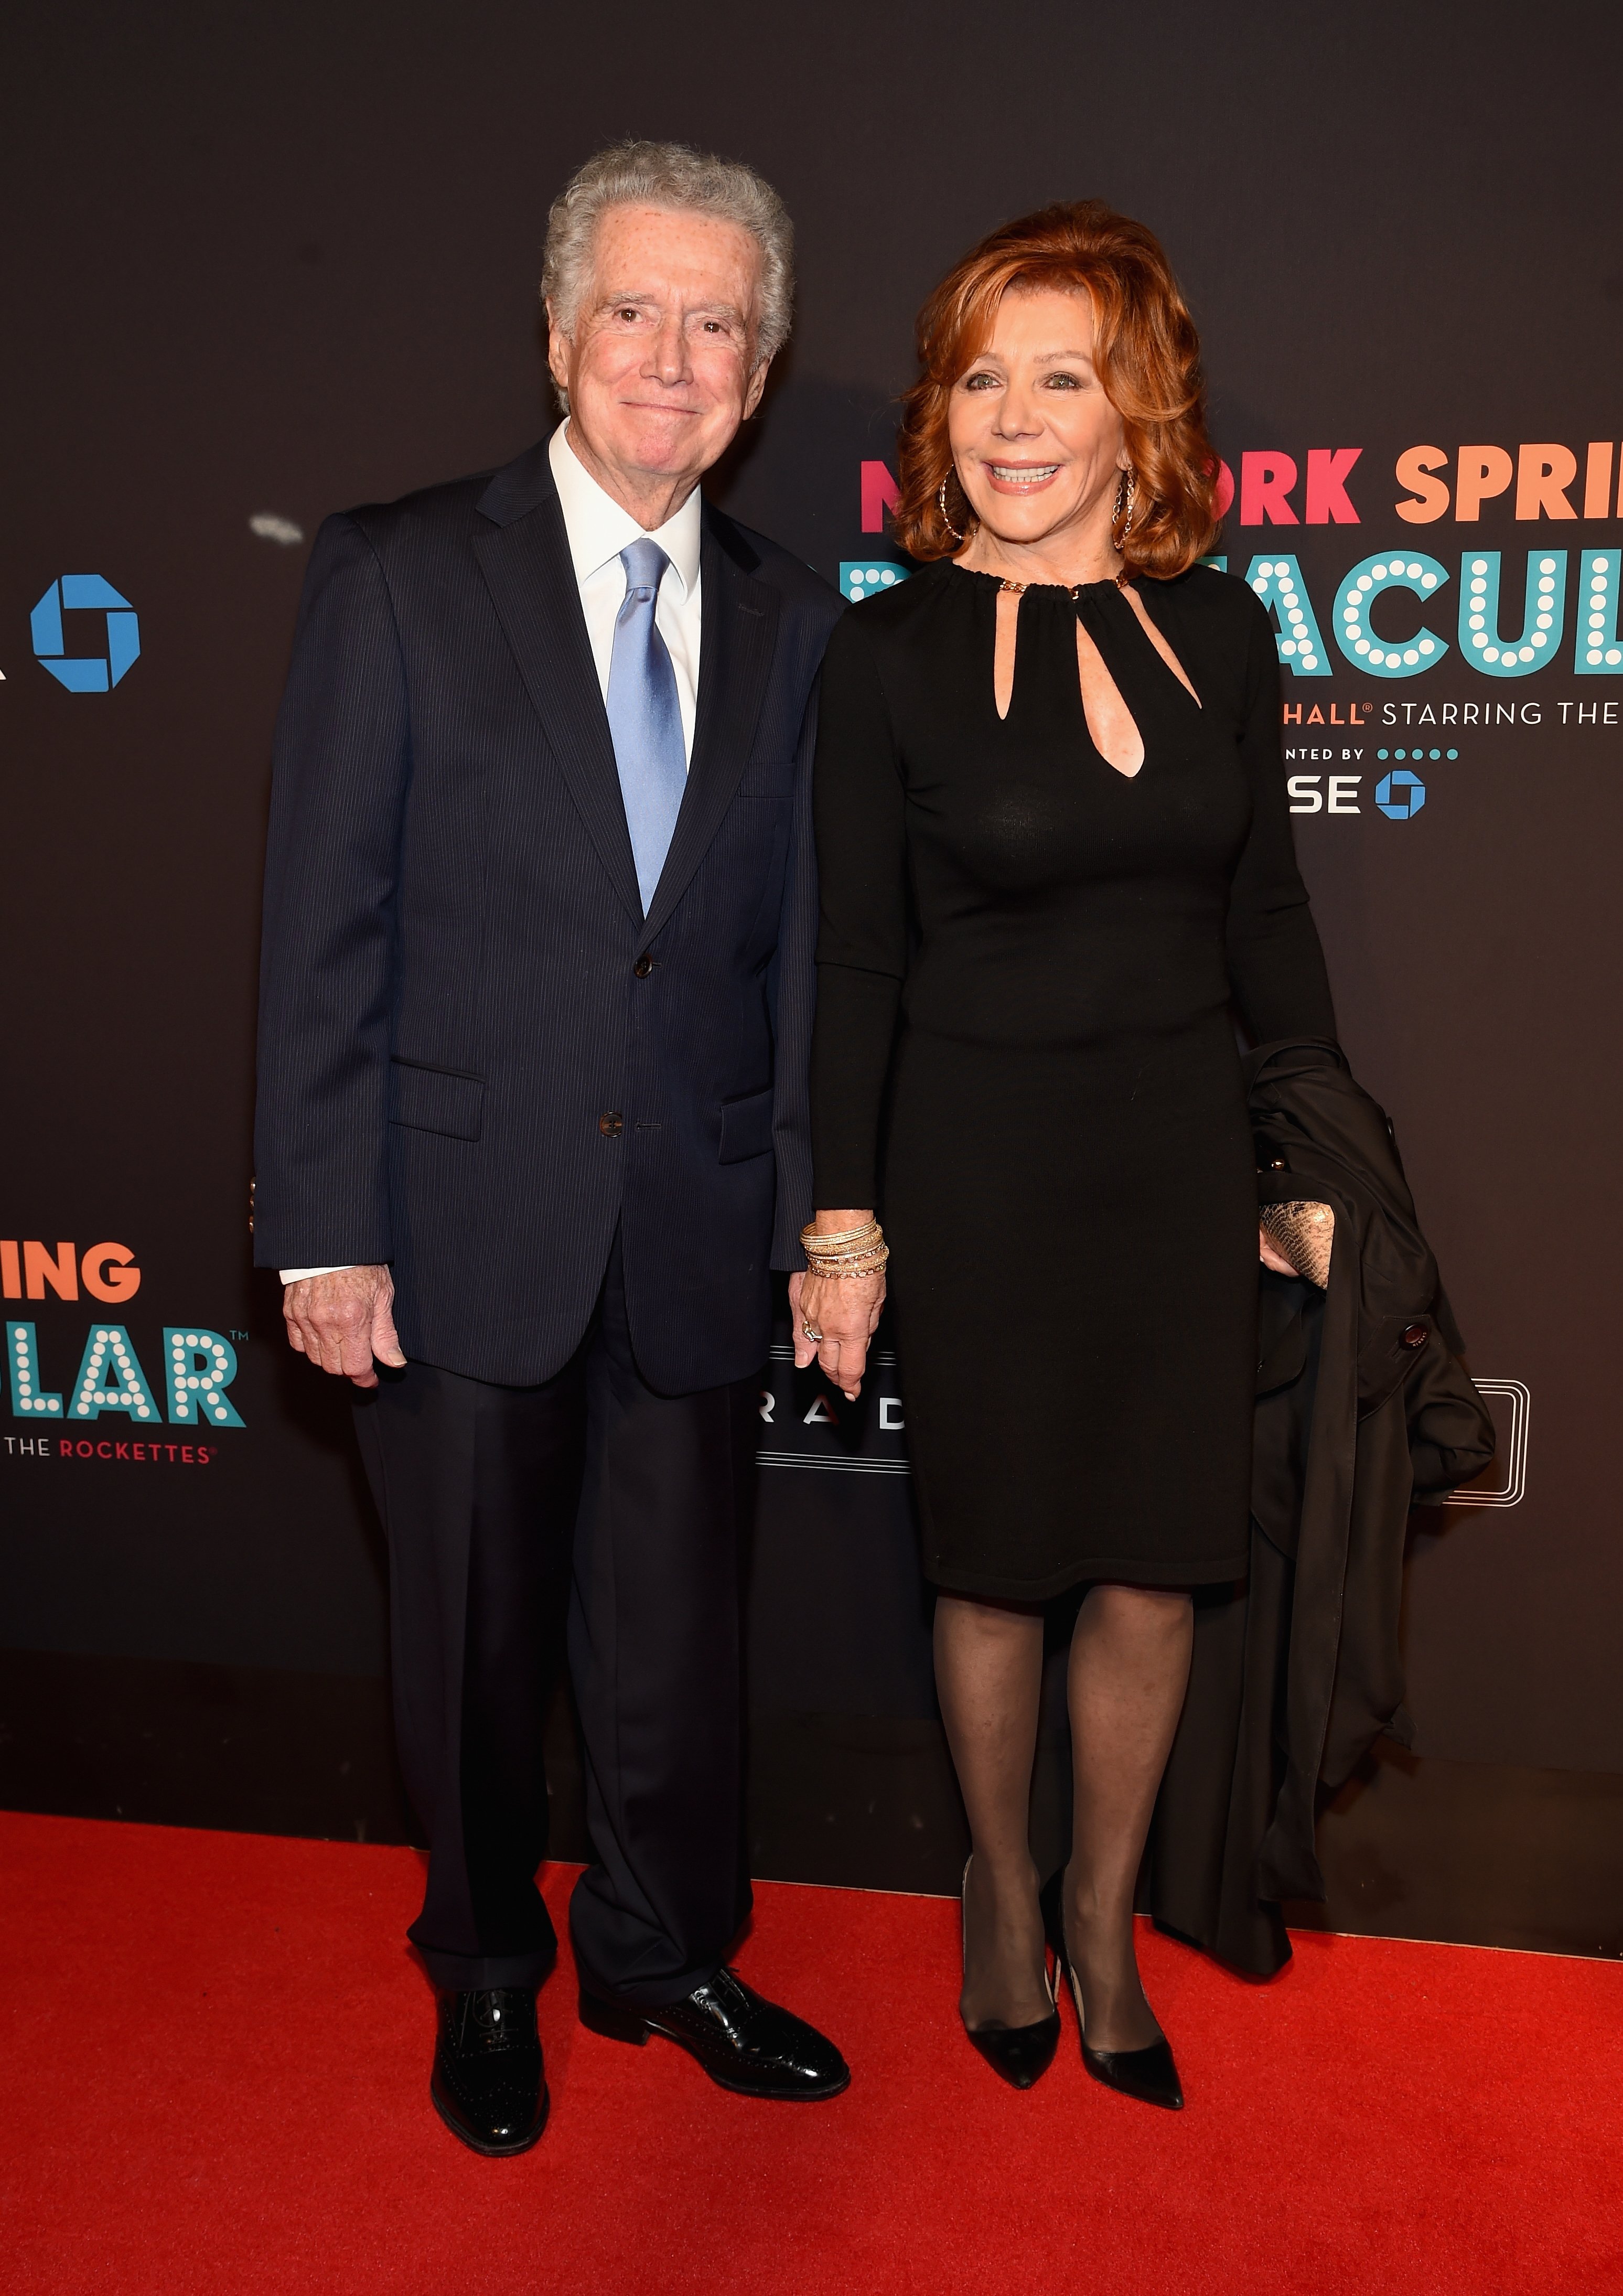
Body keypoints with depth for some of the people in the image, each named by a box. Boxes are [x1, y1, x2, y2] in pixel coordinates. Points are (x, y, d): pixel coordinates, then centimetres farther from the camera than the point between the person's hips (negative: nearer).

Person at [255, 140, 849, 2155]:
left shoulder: (793, 618, 7)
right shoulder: (395, 574, -3)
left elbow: (799, 940, 7)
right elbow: (321, 928, -6)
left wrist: (816, 1209, 3)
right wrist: (325, 1233, -10)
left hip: (696, 1230, 3)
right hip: (464, 1221, -2)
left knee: (680, 1634, 15)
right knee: (473, 1639, 15)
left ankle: (666, 1956, 41)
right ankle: (486, 1974, 40)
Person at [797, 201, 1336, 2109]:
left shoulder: (1220, 632, 2)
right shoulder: (889, 650, -7)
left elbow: (1267, 915, 8)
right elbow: (857, 959, -4)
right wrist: (846, 1226, -4)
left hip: (1179, 1160, 3)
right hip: (979, 1165, -2)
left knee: (1151, 1577, 10)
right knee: (995, 1571, 12)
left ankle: (1102, 1918, 34)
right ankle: (1000, 1890, 39)